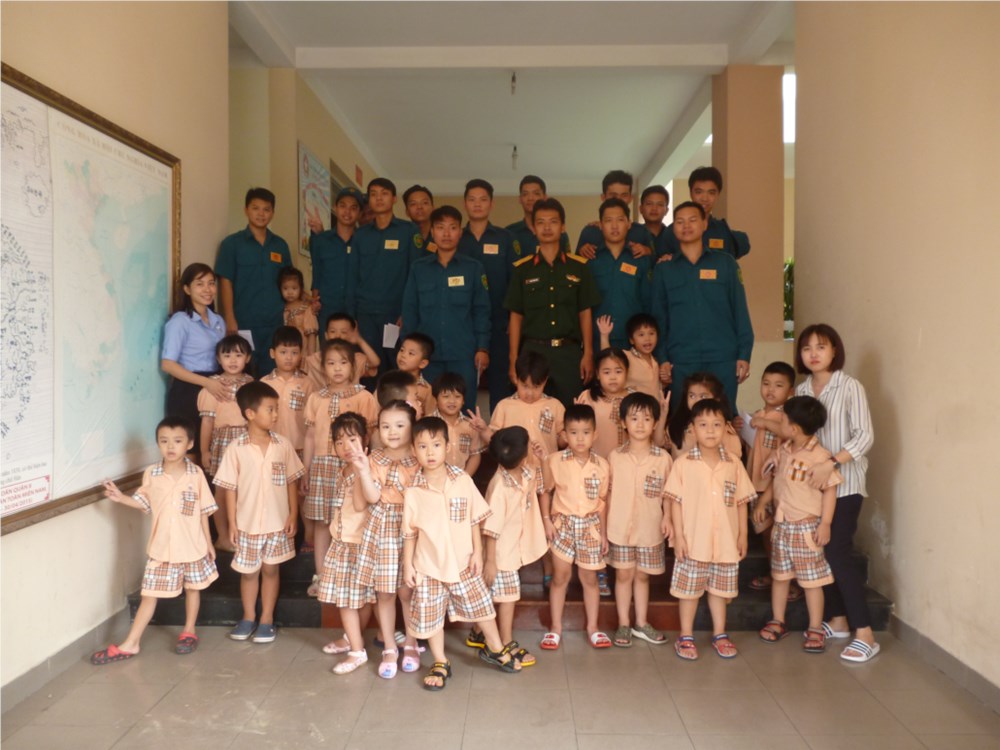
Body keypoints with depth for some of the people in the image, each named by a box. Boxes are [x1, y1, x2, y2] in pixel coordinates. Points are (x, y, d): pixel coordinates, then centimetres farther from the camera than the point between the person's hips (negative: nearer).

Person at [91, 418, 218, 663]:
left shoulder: (196, 474, -8)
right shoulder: (151, 474, -5)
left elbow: (204, 511, -2)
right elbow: (144, 503, 7)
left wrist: (208, 542, 1)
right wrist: (120, 497, -8)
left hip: (192, 547, 0)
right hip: (161, 548, 0)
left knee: (192, 588, 16)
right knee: (149, 594, 6)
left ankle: (189, 631, 35)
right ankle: (130, 644, 15)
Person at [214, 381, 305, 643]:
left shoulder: (283, 445, -4)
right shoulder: (236, 449, -10)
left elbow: (291, 482, 2)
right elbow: (229, 487, -5)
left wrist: (293, 515, -2)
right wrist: (232, 523, -6)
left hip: (277, 523, 1)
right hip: (247, 523, -1)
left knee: (270, 570, 12)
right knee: (248, 572, 14)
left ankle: (267, 619, 25)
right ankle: (248, 618, 32)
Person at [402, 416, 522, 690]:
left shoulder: (462, 480, -9)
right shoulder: (412, 492, -10)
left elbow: (474, 520, -2)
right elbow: (409, 533, -1)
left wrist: (477, 552, -3)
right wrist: (407, 564, -1)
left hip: (463, 562, 1)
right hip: (429, 566, -1)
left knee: (481, 605, 14)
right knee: (431, 614, 9)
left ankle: (495, 649, 39)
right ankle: (440, 664, 30)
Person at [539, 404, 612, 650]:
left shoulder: (601, 465, -3)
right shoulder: (554, 461, -7)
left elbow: (603, 501, 3)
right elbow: (546, 492, 1)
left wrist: (603, 533, 5)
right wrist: (547, 521, -8)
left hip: (590, 526, 1)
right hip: (563, 524, -1)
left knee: (589, 577, 11)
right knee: (560, 576, 6)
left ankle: (592, 627, 24)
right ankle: (555, 628, 18)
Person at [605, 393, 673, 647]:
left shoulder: (663, 457, -5)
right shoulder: (615, 457, -6)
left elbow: (667, 492, 2)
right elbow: (608, 493, -1)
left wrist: (667, 517, -10)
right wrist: (603, 524, -2)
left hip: (650, 528, 1)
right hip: (620, 528, 0)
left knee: (642, 576, 15)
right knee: (623, 574, 11)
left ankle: (641, 624, 31)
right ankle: (624, 624, 25)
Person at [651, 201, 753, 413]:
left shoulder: (725, 263, 9)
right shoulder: (663, 270, 10)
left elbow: (740, 310, 6)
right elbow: (659, 318, 7)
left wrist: (744, 354, -2)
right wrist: (662, 359, -2)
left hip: (723, 359, 0)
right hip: (680, 362, 0)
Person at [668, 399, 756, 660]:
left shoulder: (733, 464, 0)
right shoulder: (683, 463, -9)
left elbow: (741, 502, 5)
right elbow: (676, 502, -7)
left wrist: (743, 535, 4)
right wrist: (678, 535, -10)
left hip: (725, 540, 3)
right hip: (693, 540, -2)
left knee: (720, 588, 17)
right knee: (689, 589, 9)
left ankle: (720, 634, 32)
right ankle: (686, 636, 23)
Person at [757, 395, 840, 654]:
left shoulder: (819, 456, -19)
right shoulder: (783, 450, 3)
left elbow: (830, 490, -15)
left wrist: (825, 524, -16)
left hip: (806, 526, -7)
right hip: (781, 524, 7)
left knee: (812, 579, 4)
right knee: (779, 574, 15)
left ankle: (815, 629, 17)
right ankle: (777, 621, 27)